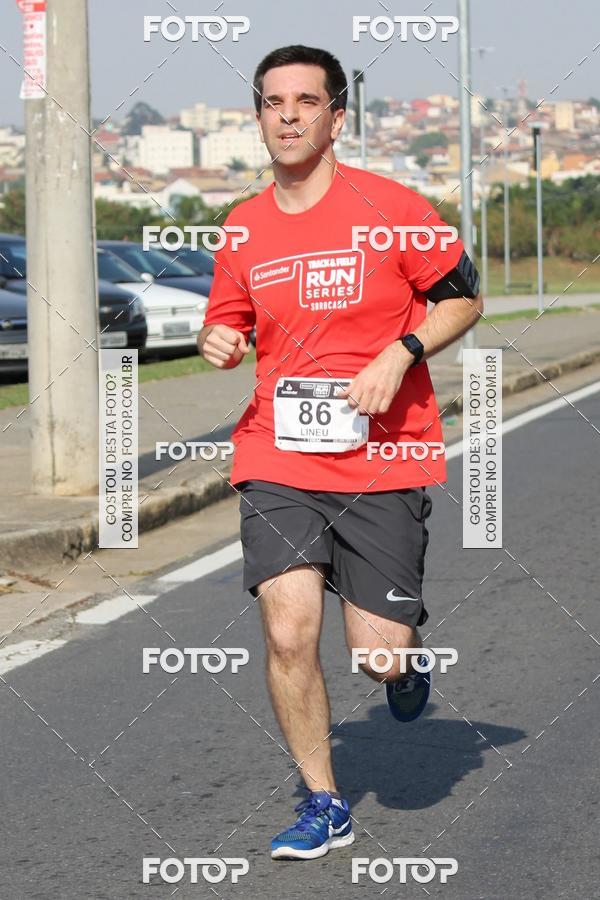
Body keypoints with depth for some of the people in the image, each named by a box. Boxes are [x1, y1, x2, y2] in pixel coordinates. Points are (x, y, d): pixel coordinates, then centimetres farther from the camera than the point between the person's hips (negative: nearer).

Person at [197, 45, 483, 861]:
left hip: (383, 464, -3)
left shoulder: (391, 208, -5)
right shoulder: (245, 227, 6)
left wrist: (401, 352, -12)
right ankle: (324, 806, 10)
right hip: (279, 463, 3)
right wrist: (219, 342, -3)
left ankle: (407, 662, 36)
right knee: (288, 634, -9)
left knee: (379, 655, -5)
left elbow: (464, 298, 3)